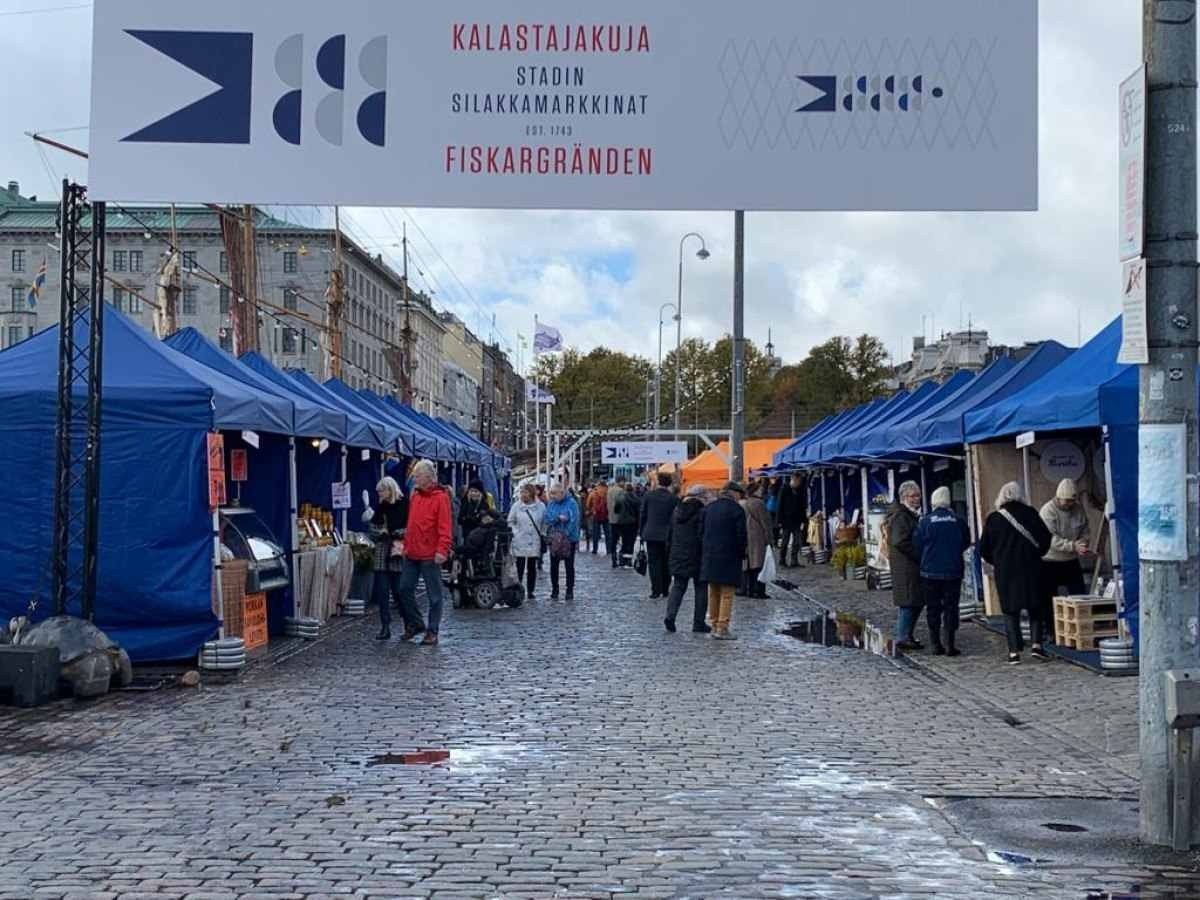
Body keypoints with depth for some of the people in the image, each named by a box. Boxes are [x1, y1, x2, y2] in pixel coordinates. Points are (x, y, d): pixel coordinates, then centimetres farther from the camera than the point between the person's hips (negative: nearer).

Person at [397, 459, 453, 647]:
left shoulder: (440, 498, -10)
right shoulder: (414, 496, 13)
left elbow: (445, 527, -15)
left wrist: (442, 550, -22)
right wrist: (406, 545, 17)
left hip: (430, 555, -7)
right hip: (412, 554, 8)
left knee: (434, 595, 2)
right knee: (405, 589, 10)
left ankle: (432, 632, 8)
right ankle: (415, 623, 25)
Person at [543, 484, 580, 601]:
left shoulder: (571, 503, -9)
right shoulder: (551, 504, 5)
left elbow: (573, 521, -15)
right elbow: (547, 519, -3)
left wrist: (565, 535, -21)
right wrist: (558, 518, -21)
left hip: (569, 540, -4)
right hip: (554, 539, 4)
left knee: (569, 566, 3)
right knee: (553, 566, 7)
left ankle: (570, 591, 9)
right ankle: (554, 590, 17)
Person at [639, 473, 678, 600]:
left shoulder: (648, 496, -3)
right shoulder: (673, 498, -5)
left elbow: (643, 515, 2)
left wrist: (642, 532, 11)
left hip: (651, 534, 0)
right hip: (667, 535, 0)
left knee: (654, 562, 2)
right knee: (666, 563, 11)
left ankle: (656, 590, -4)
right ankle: (665, 590, 15)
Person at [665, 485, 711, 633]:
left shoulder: (676, 511, 9)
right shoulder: (702, 512, -11)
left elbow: (669, 535, 13)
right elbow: (703, 536, -16)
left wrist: (669, 555, 19)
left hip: (678, 556, 5)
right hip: (696, 557, -5)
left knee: (678, 586, 9)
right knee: (700, 588, 6)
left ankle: (670, 615, -11)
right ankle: (698, 623, 7)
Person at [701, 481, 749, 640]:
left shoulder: (709, 508, 11)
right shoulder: (736, 509, -9)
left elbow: (702, 532, 14)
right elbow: (741, 536, -11)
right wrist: (742, 554, 2)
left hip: (709, 557, 6)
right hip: (729, 558, -6)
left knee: (713, 594, 14)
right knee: (727, 594, -2)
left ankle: (714, 625, 19)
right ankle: (722, 628, -6)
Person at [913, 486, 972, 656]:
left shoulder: (925, 521, -8)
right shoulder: (958, 521, -4)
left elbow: (916, 545, -2)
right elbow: (966, 543, 8)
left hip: (930, 572, -1)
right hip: (953, 571, 1)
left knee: (933, 609, 8)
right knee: (951, 607, 6)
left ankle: (936, 644, 7)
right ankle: (951, 644, 0)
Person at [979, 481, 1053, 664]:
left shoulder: (993, 519, -1)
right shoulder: (1030, 513, -2)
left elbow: (984, 549, 2)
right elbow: (1045, 537, -1)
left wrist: (995, 562, 19)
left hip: (1005, 570, 0)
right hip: (1030, 567, 0)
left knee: (1010, 610, 5)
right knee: (1034, 607, 12)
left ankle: (1014, 651, 0)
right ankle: (1036, 644, -1)